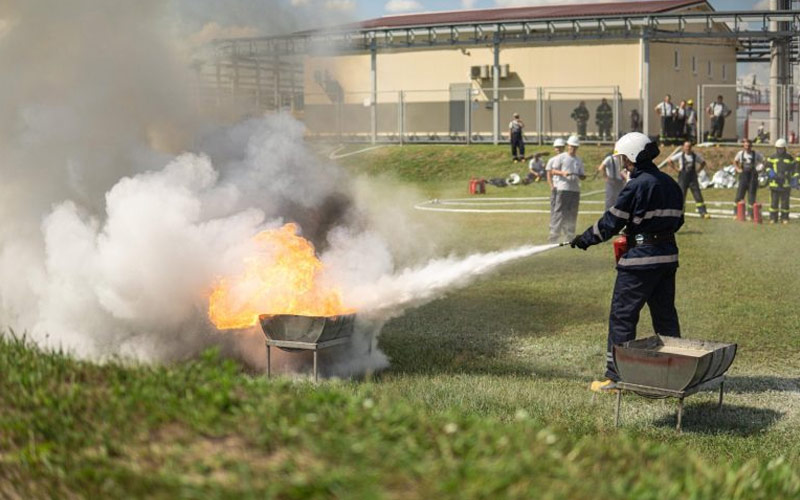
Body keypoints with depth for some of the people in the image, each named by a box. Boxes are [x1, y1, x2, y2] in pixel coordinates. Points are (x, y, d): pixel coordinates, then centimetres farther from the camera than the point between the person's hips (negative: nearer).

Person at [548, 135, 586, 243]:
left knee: (572, 214, 7)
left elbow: (582, 176, 19)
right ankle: (554, 235, -9)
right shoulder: (560, 157, 3)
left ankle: (570, 236, 14)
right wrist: (562, 173, -21)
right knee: (559, 212, -9)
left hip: (575, 189, 5)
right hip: (563, 188, -5)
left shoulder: (579, 160, 19)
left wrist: (582, 176, -5)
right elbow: (553, 171, -2)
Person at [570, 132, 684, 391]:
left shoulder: (637, 185, -14)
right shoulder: (671, 184, 11)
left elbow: (611, 222, -11)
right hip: (668, 256, 8)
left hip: (640, 259, -8)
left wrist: (585, 239, 1)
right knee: (665, 315, 15)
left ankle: (615, 376, 1)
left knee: (622, 316, -1)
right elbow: (677, 221, 17)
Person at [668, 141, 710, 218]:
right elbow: (670, 160, 5)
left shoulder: (695, 155, 2)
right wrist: (676, 169, 0)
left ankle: (703, 212, -4)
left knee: (698, 196, -4)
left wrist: (697, 170, 6)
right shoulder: (680, 155, -3)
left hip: (693, 178, 1)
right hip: (683, 178, -1)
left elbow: (703, 163, 18)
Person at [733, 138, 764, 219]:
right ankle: (736, 213, 9)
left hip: (753, 176, -2)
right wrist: (738, 169, 6)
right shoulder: (740, 153, 3)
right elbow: (735, 162, 21)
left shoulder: (756, 154, -4)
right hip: (743, 176, 2)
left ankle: (750, 214, 7)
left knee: (751, 197, 0)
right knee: (739, 195, 0)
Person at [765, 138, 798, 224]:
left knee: (785, 201, 3)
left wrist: (795, 180, 2)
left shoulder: (789, 158, 5)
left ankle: (785, 218, 10)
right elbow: (767, 166, 10)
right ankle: (773, 218, 8)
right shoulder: (772, 157, 7)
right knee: (774, 201, 2)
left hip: (786, 184, 0)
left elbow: (794, 168, 9)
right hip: (774, 183, 1)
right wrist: (770, 172, -12)